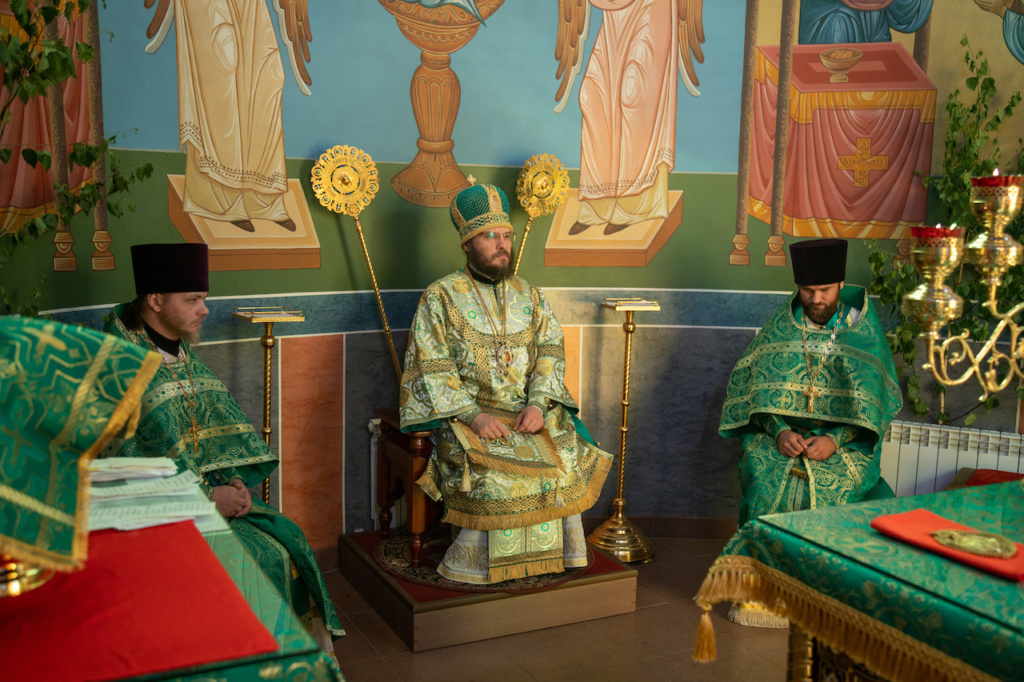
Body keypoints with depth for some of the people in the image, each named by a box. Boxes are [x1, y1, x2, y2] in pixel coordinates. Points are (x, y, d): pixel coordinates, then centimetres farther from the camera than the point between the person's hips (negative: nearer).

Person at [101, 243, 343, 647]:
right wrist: (207, 499, -18)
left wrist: (233, 482, -3)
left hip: (210, 490, 8)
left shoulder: (184, 355, 12)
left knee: (288, 538, -10)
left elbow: (224, 431, 16)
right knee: (262, 557, -20)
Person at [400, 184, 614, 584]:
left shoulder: (528, 294, 14)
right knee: (495, 471, -30)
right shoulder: (441, 297, 0)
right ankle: (479, 565, -11)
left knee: (568, 457, -19)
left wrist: (538, 403, -14)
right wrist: (473, 415, -20)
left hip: (530, 410, 4)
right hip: (464, 413, -4)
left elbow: (549, 351, 5)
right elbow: (431, 370, -7)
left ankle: (550, 555, -4)